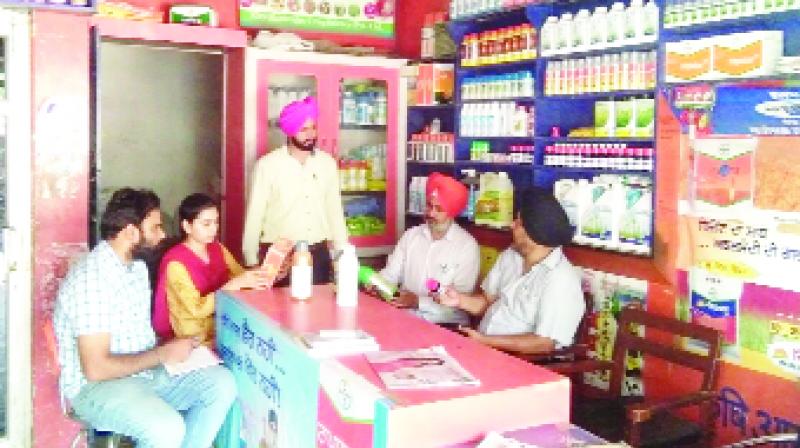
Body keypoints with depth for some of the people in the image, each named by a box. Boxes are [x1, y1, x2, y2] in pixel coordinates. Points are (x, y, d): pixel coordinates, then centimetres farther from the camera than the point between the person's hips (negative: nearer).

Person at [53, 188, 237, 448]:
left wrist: (172, 348, -1)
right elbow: (96, 368, -26)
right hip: (96, 385, -9)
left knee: (222, 384, -6)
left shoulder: (137, 267, 8)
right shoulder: (91, 279, -23)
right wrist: (163, 354, -17)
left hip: (143, 367, 9)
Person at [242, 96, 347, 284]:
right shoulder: (268, 164, -6)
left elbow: (334, 210, 10)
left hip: (319, 253, 3)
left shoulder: (328, 163, 4)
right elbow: (255, 214, -2)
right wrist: (251, 260, -2)